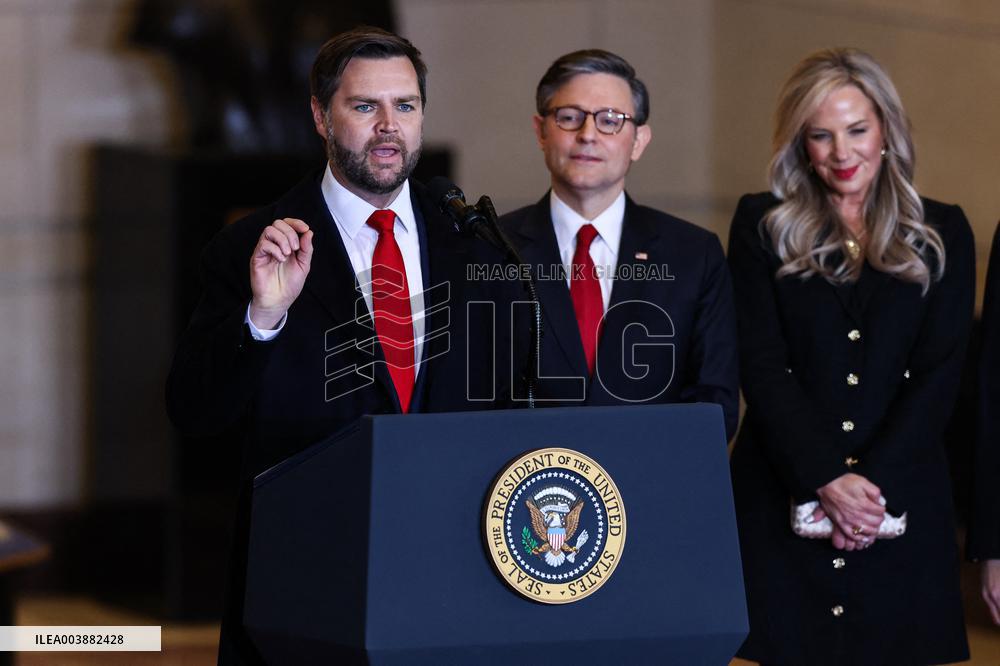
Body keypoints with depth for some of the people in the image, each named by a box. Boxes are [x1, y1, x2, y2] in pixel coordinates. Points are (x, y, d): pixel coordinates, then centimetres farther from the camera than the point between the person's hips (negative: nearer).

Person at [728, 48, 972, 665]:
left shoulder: (942, 234, 8)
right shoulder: (762, 227, 6)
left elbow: (940, 374, 1)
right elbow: (762, 365, -3)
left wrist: (870, 484, -12)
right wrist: (827, 480, -14)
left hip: (902, 499, 1)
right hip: (782, 499, -1)